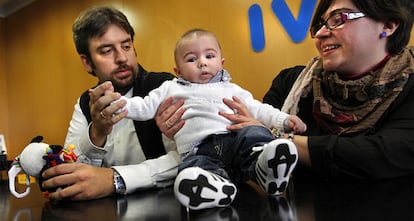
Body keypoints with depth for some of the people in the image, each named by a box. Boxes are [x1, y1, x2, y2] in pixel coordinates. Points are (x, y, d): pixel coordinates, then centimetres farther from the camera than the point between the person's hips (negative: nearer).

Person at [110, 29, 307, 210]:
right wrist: (119, 103, 5)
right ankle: (215, 180, -60)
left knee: (253, 133, -30)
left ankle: (263, 166, -53)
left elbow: (257, 109, 27)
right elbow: (144, 107, 22)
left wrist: (284, 120, 13)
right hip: (198, 149, -1)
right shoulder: (171, 89, 26)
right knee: (193, 168, -36)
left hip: (233, 138, 2)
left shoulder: (231, 89, 29)